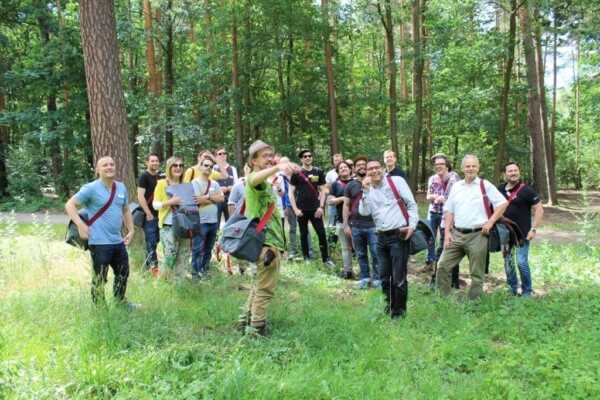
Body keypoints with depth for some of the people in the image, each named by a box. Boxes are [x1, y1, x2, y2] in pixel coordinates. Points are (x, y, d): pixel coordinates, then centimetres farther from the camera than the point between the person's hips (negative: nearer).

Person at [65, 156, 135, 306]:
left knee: (123, 273, 21)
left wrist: (131, 230, 13)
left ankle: (120, 301, 41)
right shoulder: (91, 188, -10)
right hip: (99, 243, -7)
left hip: (118, 241, 7)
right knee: (99, 279, 2)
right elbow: (69, 205, -8)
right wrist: (80, 225, -19)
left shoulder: (121, 187, 10)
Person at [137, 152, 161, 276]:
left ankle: (149, 266, 20)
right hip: (149, 215, -7)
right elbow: (140, 196, -15)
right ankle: (153, 266, 1)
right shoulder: (144, 176, -8)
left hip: (158, 214, 7)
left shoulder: (158, 176, 14)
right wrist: (148, 214, -17)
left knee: (155, 241, 11)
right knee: (151, 242, -4)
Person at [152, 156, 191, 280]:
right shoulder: (162, 183, 3)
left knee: (183, 259, 5)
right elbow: (155, 204, -3)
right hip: (168, 226, -4)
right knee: (170, 257, -12)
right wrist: (170, 202, -18)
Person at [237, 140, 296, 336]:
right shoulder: (254, 178, -14)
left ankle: (246, 320, 28)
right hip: (267, 241, -11)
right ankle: (256, 328, 2)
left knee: (260, 285, 20)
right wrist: (277, 167, -58)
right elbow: (256, 177, -41)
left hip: (266, 240, 11)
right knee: (265, 288, -4)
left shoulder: (263, 183, 19)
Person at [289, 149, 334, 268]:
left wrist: (321, 206, -4)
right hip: (302, 209, -1)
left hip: (315, 209, 1)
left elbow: (322, 191, 8)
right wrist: (295, 209, -10)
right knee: (304, 234, 7)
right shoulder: (296, 173, -1)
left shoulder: (318, 172, 5)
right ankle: (306, 258, 17)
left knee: (322, 233, -2)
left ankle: (326, 258, 6)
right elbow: (291, 192, -1)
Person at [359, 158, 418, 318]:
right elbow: (364, 212, -4)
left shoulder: (396, 181, -2)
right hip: (381, 238, 5)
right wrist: (366, 190, -9)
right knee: (384, 277, 14)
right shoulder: (368, 190, 11)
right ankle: (390, 305, 32)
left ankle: (399, 310, 13)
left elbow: (412, 204, -1)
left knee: (399, 277, -2)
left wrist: (412, 225, -10)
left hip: (399, 236, -5)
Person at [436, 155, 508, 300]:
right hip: (456, 234, 4)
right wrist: (447, 232, 3)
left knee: (476, 274, 4)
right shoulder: (456, 186, 11)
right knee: (443, 266, 0)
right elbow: (449, 211, 12)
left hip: (477, 235, -4)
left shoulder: (485, 185, 0)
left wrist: (490, 222, -9)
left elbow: (503, 203, -1)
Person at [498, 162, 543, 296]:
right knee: (507, 263, 11)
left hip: (522, 233, -5)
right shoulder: (500, 189, 4)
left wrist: (534, 229, -13)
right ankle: (513, 290, 26)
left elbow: (539, 209, -8)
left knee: (522, 262, -8)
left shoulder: (526, 190, -8)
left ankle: (527, 292, 9)